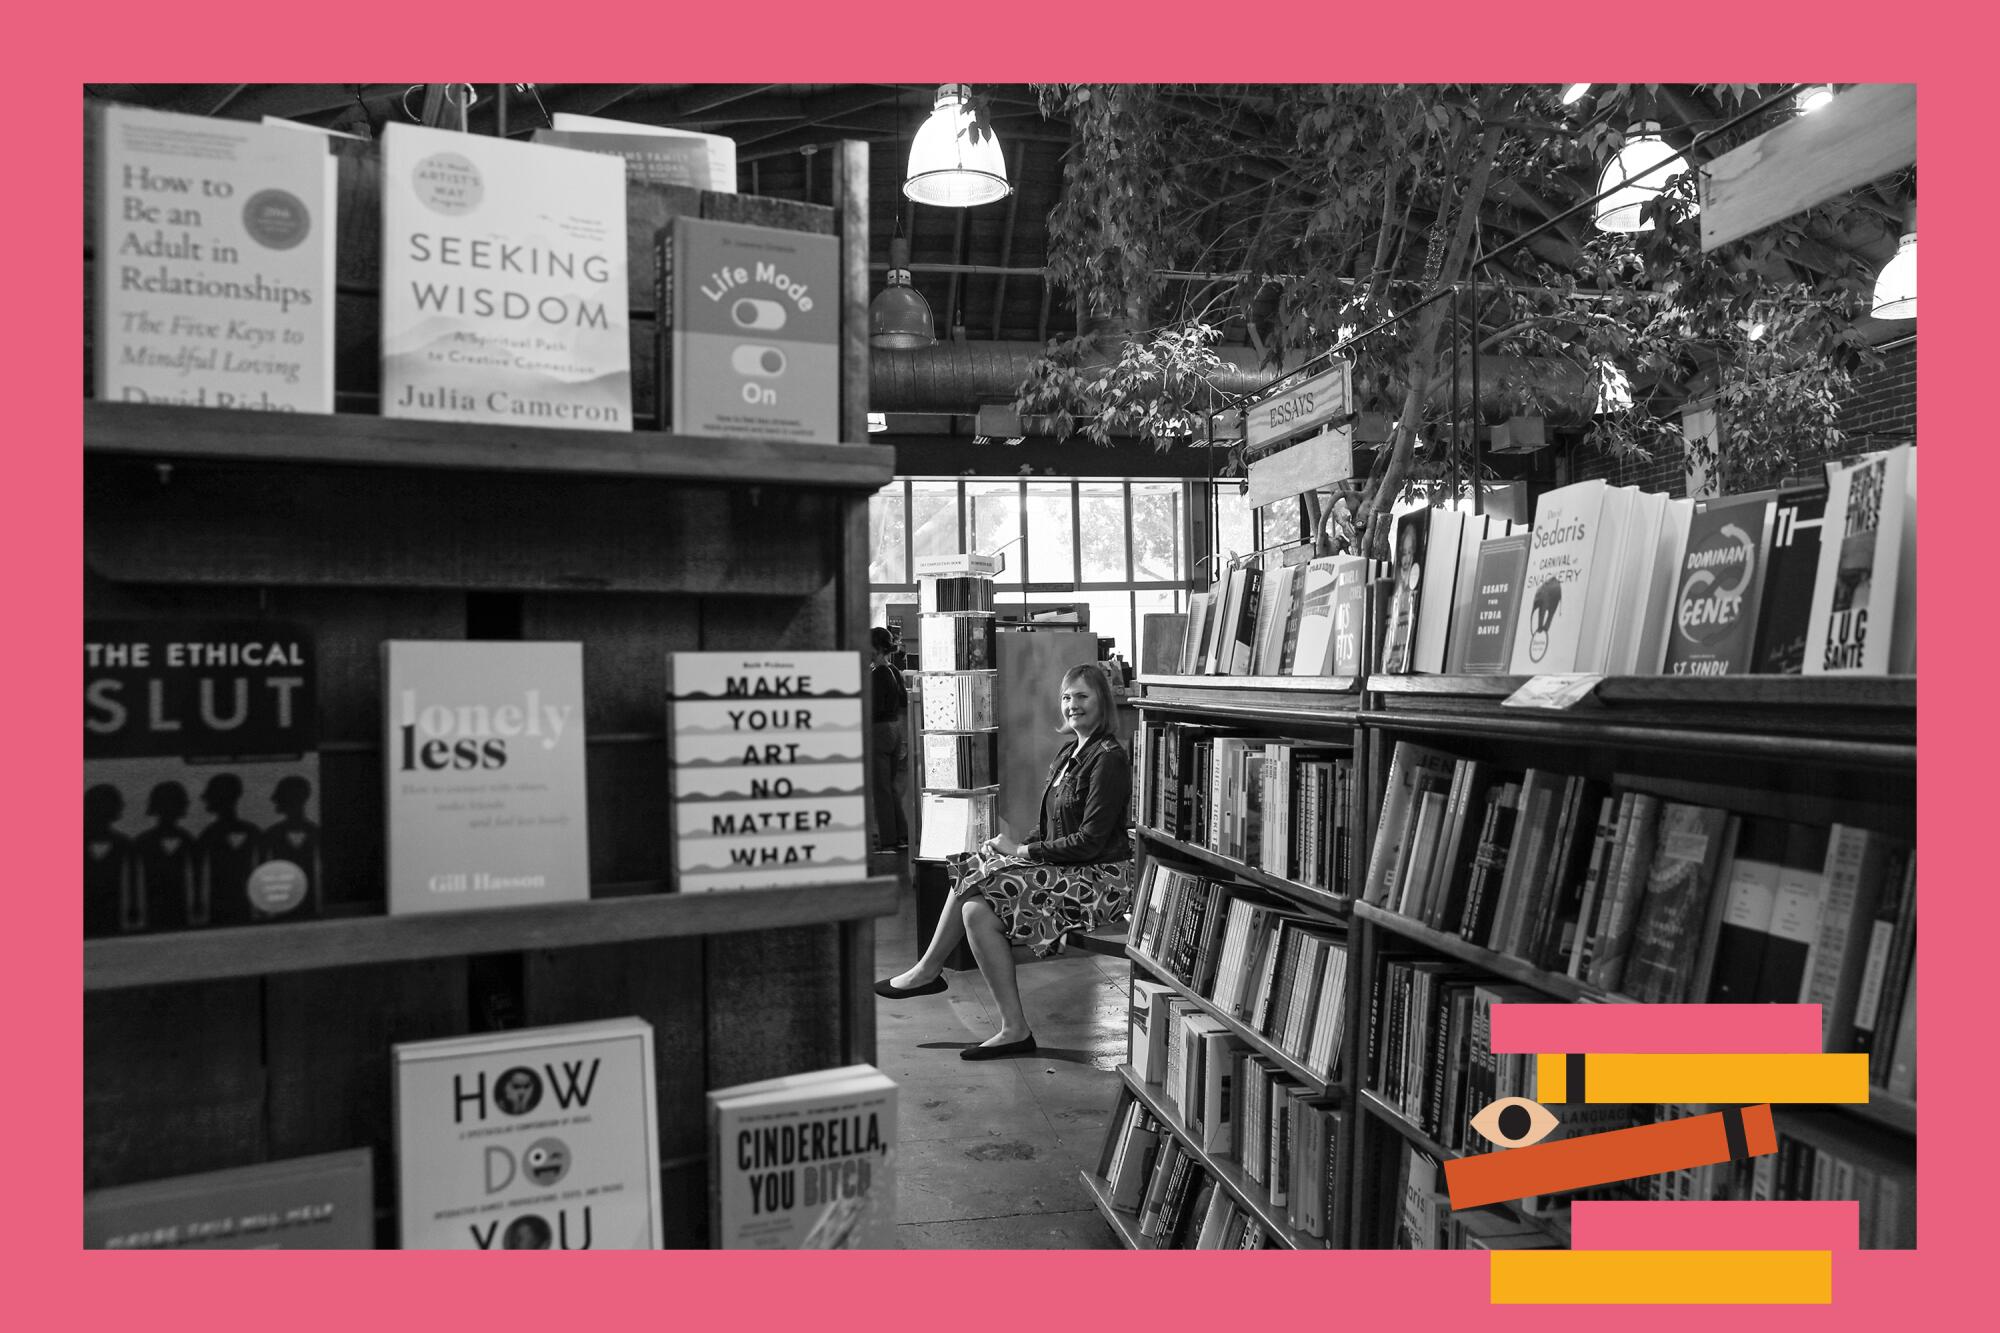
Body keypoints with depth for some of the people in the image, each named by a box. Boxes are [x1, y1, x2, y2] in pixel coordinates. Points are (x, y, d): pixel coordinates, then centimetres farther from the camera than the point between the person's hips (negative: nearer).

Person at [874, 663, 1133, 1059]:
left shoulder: (1108, 759, -15)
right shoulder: (1070, 753, 14)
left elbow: (1090, 841, -20)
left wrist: (1023, 851, -14)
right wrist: (1018, 846, 1)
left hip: (1099, 878, -9)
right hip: (1065, 868, 9)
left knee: (977, 909, -18)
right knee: (969, 875, 0)